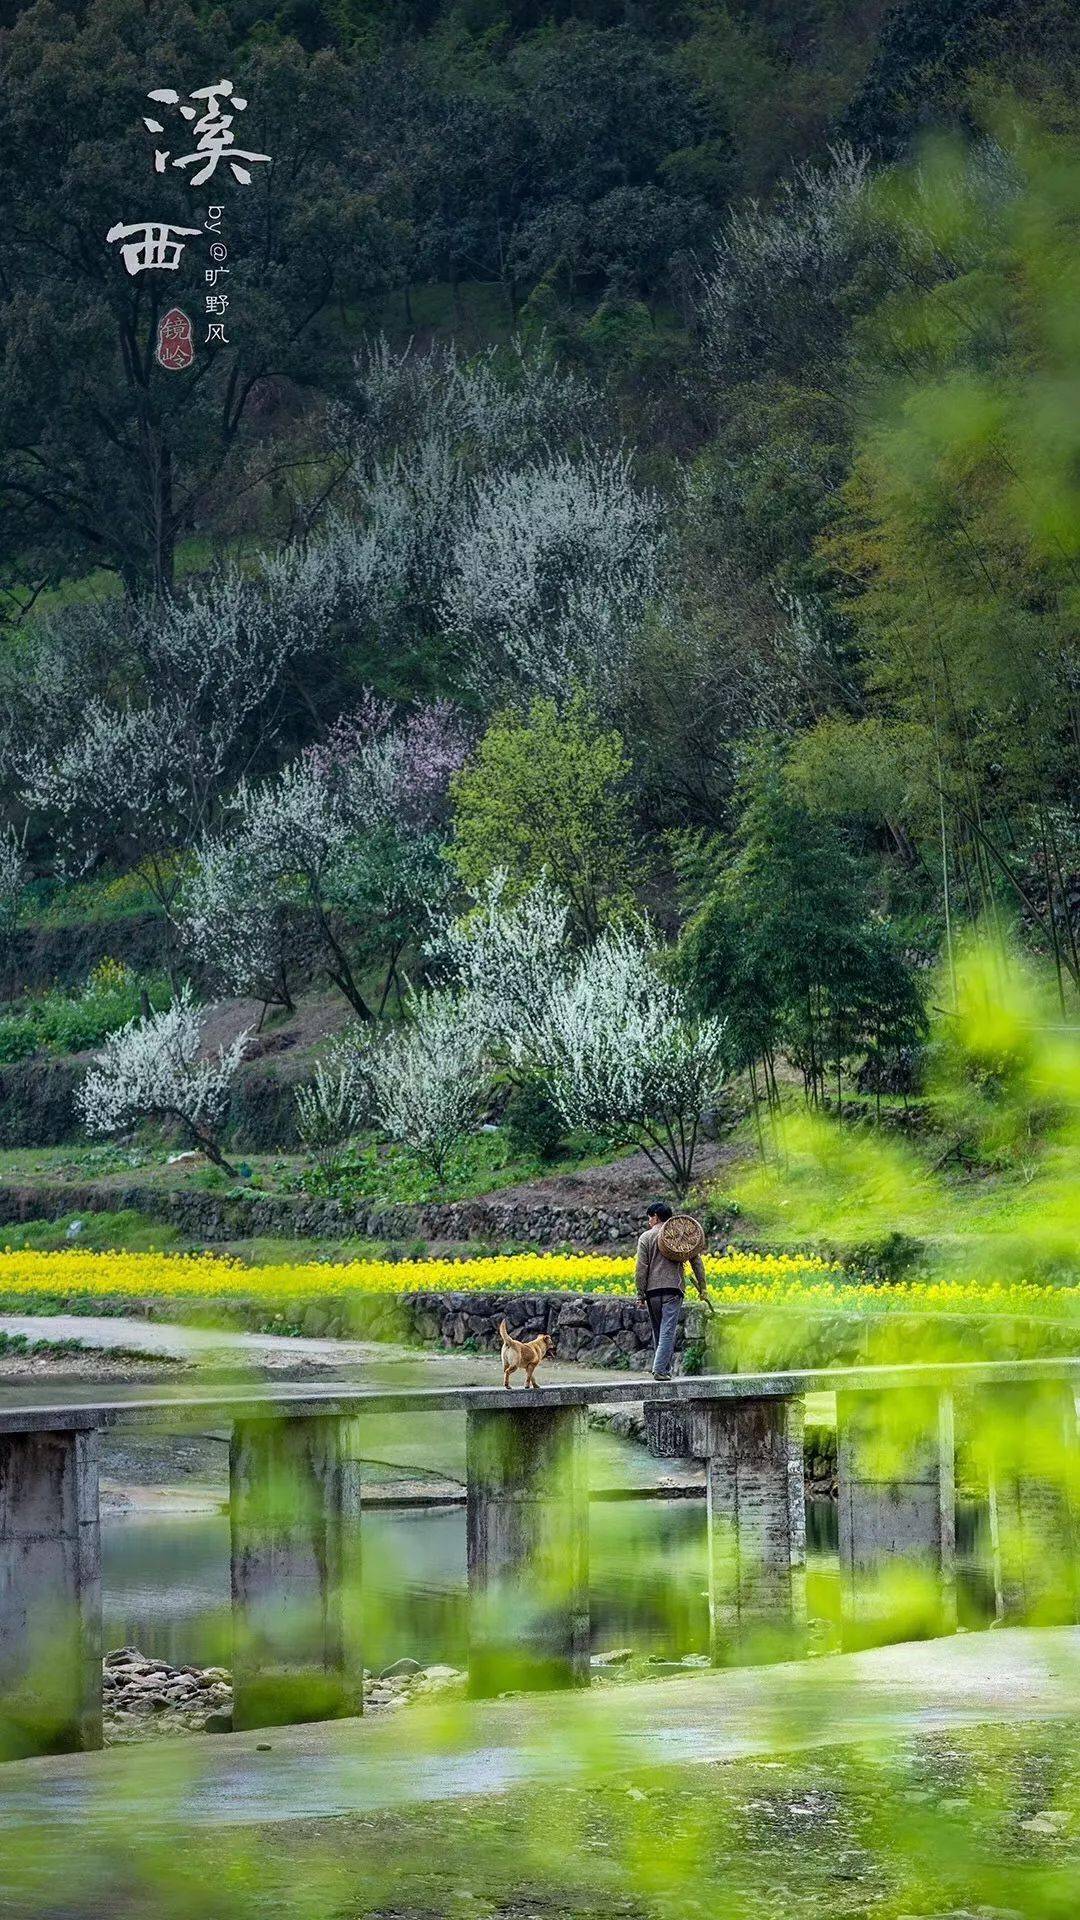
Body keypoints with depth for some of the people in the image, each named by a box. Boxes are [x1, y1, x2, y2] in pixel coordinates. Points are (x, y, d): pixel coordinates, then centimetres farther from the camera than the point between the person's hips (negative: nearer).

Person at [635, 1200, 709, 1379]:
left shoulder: (646, 1237, 3)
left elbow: (641, 1268, -3)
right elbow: (696, 1261, 8)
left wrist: (640, 1295, -1)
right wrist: (702, 1288, 12)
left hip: (652, 1290, 0)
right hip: (673, 1289, 0)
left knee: (658, 1331, 13)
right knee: (668, 1331, -6)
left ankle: (663, 1368, 15)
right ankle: (660, 1369, -16)